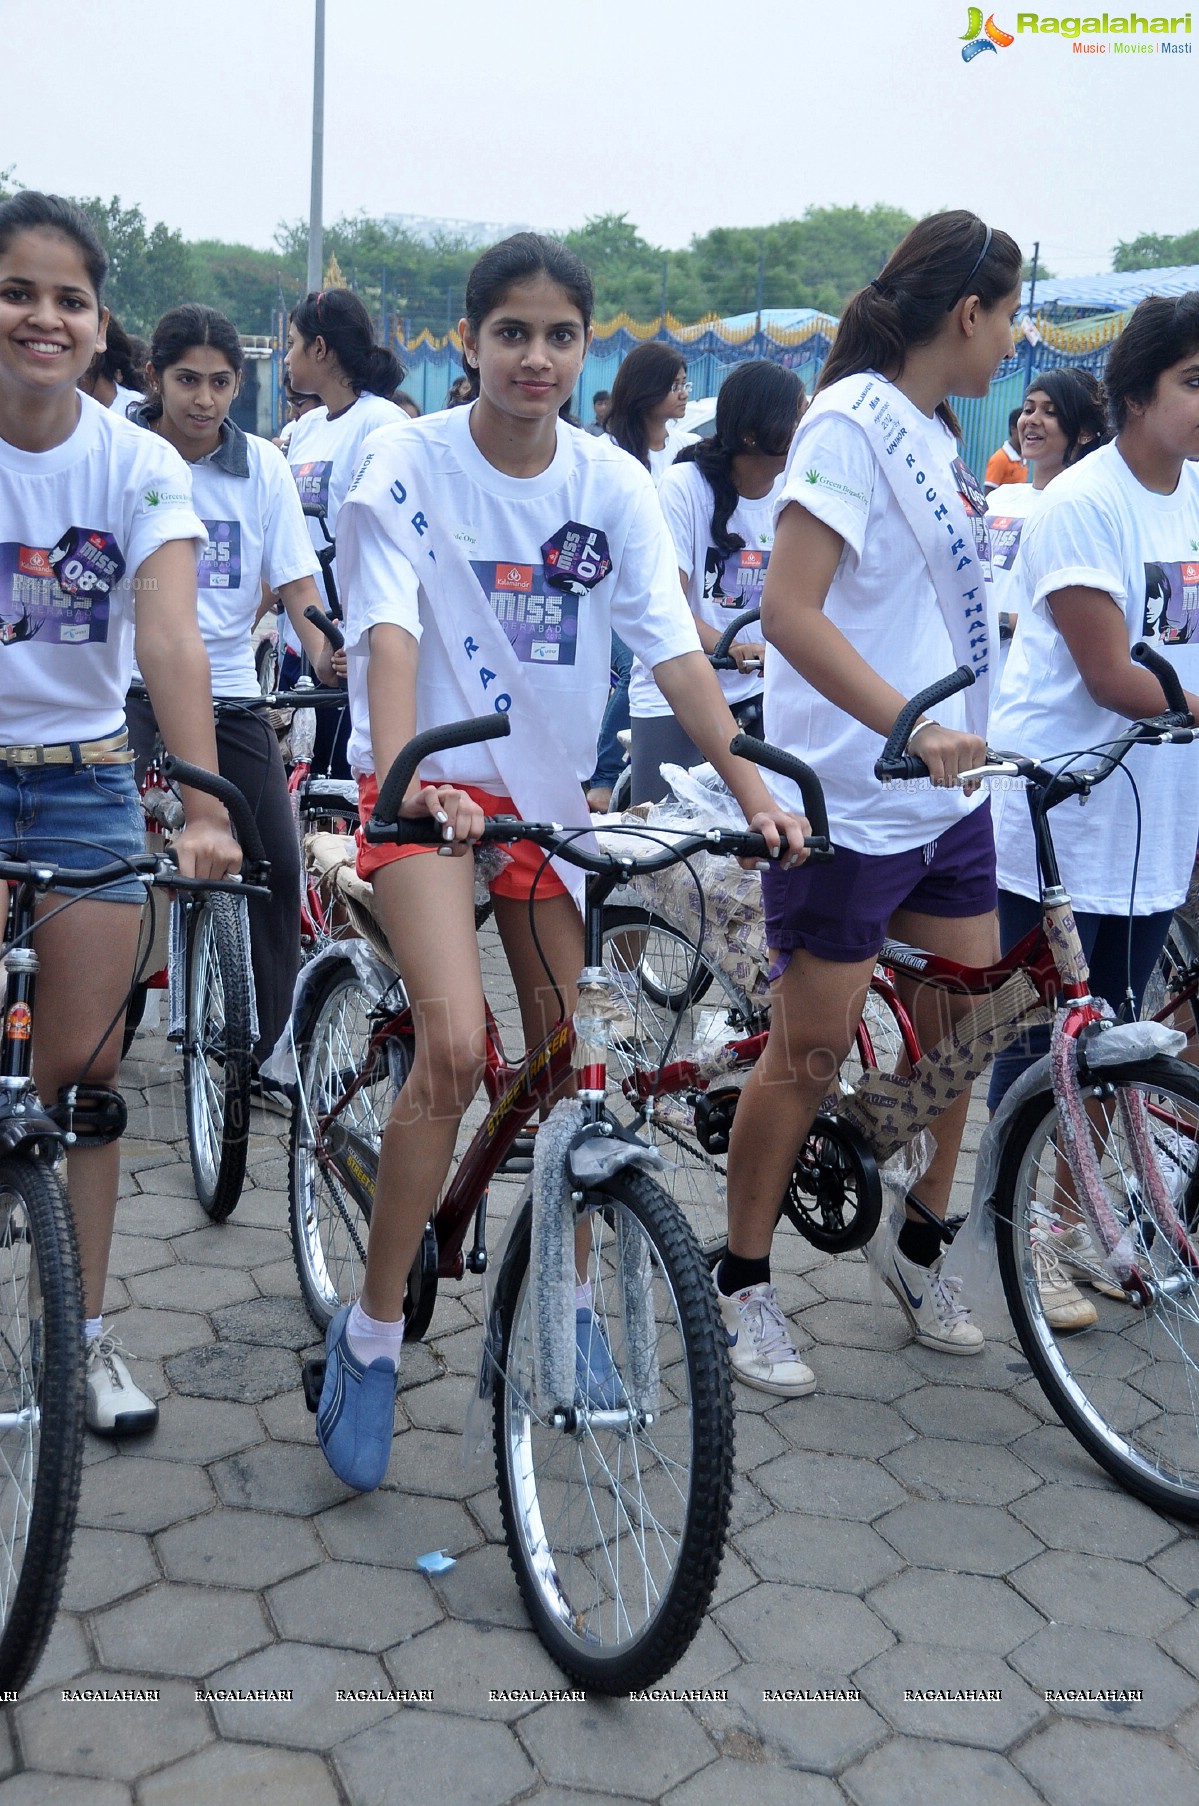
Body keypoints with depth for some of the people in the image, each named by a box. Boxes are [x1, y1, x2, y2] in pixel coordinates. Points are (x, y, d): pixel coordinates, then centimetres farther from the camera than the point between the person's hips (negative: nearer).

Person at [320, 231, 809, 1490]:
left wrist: (752, 788, -18)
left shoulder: (612, 485, -1)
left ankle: (566, 1293, 31)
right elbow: (388, 629, -23)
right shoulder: (411, 464, -11)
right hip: (427, 781, -4)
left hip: (547, 785, 4)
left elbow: (674, 649, -7)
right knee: (457, 1043, -22)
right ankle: (372, 1329, -5)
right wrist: (402, 776, -40)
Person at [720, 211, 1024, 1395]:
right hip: (849, 797, -9)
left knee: (963, 1029, 12)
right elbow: (790, 611, -23)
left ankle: (918, 1250, 32)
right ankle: (743, 1286, 18)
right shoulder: (849, 420, -14)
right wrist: (911, 724, -31)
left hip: (947, 787, 9)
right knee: (810, 1051, 1)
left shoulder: (935, 434, 14)